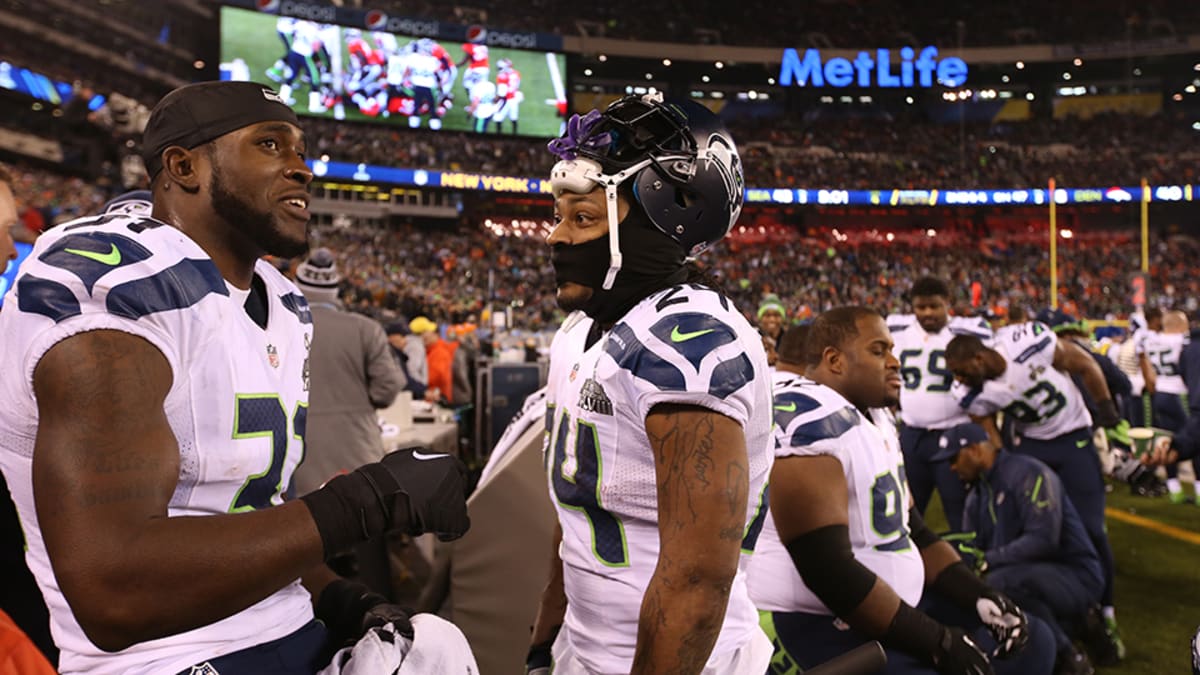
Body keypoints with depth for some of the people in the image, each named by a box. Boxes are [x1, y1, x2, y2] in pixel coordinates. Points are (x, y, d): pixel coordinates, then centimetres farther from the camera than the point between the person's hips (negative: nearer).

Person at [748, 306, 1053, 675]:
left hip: (890, 604, 10)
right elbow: (828, 571, -26)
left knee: (1028, 642, 13)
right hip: (815, 623, -10)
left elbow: (909, 529, 17)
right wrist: (937, 641, -18)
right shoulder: (809, 421, -23)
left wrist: (981, 596, 3)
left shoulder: (876, 416, 10)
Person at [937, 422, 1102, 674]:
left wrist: (987, 559, -27)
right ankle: (1063, 625, 7)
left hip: (1075, 577, -9)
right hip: (1029, 576, 9)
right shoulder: (976, 496, 13)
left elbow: (1043, 539, -27)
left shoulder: (1028, 473, -16)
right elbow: (971, 552, 10)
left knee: (1001, 582, -35)